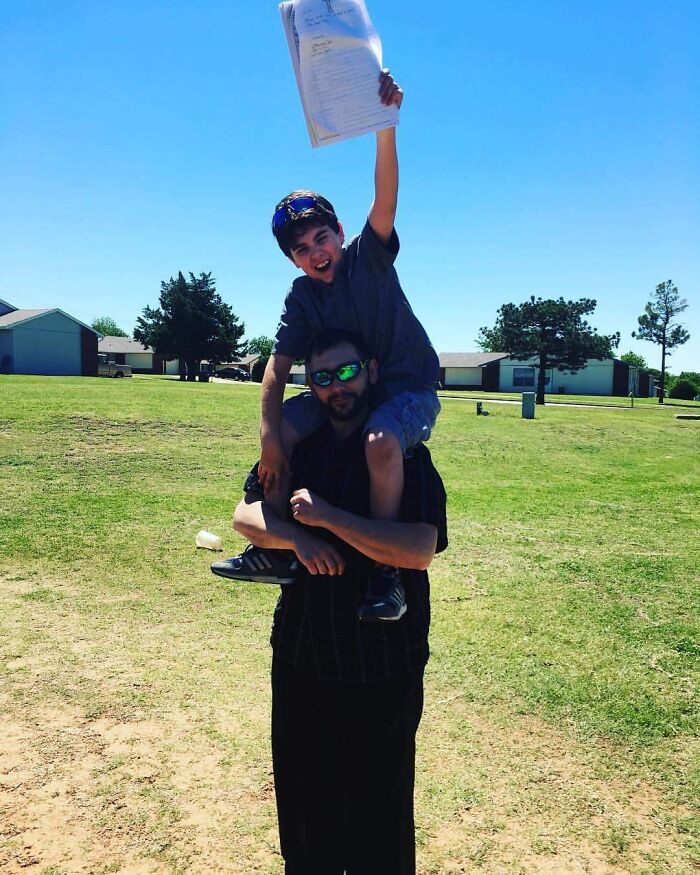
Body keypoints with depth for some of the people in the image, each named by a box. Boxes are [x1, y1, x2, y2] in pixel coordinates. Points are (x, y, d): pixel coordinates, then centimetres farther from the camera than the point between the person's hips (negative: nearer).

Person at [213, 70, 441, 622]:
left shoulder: (369, 257, -8)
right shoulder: (302, 299, 0)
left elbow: (385, 197, -25)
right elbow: (279, 367, -7)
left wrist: (385, 125, -43)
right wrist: (269, 436, -20)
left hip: (410, 388, -5)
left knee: (380, 441, -37)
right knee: (282, 429, -11)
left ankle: (386, 572, -22)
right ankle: (278, 551, 1)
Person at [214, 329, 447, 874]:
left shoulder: (405, 454, -12)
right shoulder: (298, 447, 5)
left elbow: (420, 550, -24)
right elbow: (245, 515, -1)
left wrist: (327, 516, -24)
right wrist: (298, 538, -20)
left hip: (383, 669, -4)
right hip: (299, 658, 5)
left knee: (378, 808, 15)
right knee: (303, 798, 24)